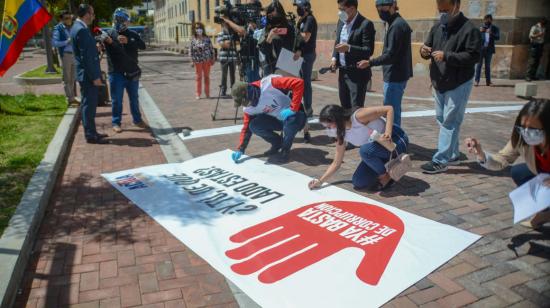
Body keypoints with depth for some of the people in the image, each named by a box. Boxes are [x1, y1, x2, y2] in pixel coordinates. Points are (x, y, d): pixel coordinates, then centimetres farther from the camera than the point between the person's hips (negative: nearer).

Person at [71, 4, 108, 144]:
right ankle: (90, 135, 3)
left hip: (87, 74, 10)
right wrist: (94, 77, -20)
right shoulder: (81, 30, -18)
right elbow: (86, 56, -21)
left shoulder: (78, 27, 14)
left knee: (89, 104, 15)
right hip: (88, 75, -10)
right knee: (89, 104, -4)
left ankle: (91, 132, 24)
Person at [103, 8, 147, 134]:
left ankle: (137, 120, 27)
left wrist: (128, 41, -27)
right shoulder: (110, 34, -2)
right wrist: (107, 41, -39)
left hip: (132, 73, 3)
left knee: (134, 99, 14)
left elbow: (143, 46, -12)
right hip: (116, 73, -2)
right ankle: (116, 122, 15)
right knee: (116, 100, 4)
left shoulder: (132, 35, 4)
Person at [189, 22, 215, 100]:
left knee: (207, 77, 7)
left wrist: (212, 59, 1)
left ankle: (207, 93, 17)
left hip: (207, 61, 1)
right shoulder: (193, 40, 0)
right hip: (198, 61, 0)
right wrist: (192, 61, -5)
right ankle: (198, 94, 12)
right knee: (198, 77, 5)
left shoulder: (207, 39, 1)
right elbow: (191, 51, 1)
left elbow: (211, 49, 4)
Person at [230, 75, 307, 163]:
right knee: (254, 125, -16)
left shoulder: (268, 84, -30)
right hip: (278, 120, 5)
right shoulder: (248, 108, -8)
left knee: (290, 117, -39)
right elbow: (247, 128, 3)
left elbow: (298, 83, -34)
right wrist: (240, 149, -6)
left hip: (296, 116, -5)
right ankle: (277, 143, 8)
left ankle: (285, 150, -13)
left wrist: (292, 109, -32)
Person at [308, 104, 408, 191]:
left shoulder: (359, 117, -28)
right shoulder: (342, 136, -6)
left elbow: (389, 109, -23)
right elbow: (336, 163, 1)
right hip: (379, 145, 7)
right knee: (358, 183, -6)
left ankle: (386, 177, -10)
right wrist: (320, 181, -6)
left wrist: (388, 133, -35)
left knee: (365, 150, -35)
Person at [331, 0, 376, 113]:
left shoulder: (366, 24, -14)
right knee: (345, 107, 16)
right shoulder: (341, 21, 9)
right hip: (342, 72, 7)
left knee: (357, 109, -3)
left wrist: (349, 48, -29)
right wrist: (334, 58, 2)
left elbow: (369, 51, -17)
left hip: (357, 73, -7)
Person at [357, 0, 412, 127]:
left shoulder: (396, 25, -16)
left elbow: (391, 55, -22)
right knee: (394, 110, 16)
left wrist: (370, 63, -23)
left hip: (395, 76, -10)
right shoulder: (397, 23, 15)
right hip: (398, 74, 10)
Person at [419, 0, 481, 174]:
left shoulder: (469, 29, -14)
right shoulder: (437, 28, 7)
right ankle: (452, 155, 27)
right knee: (442, 120, 14)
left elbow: (474, 56, -21)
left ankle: (440, 161, -3)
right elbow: (429, 50, 13)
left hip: (459, 84, -8)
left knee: (449, 123, -6)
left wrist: (446, 56, -26)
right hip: (439, 83, 8)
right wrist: (424, 51, -12)